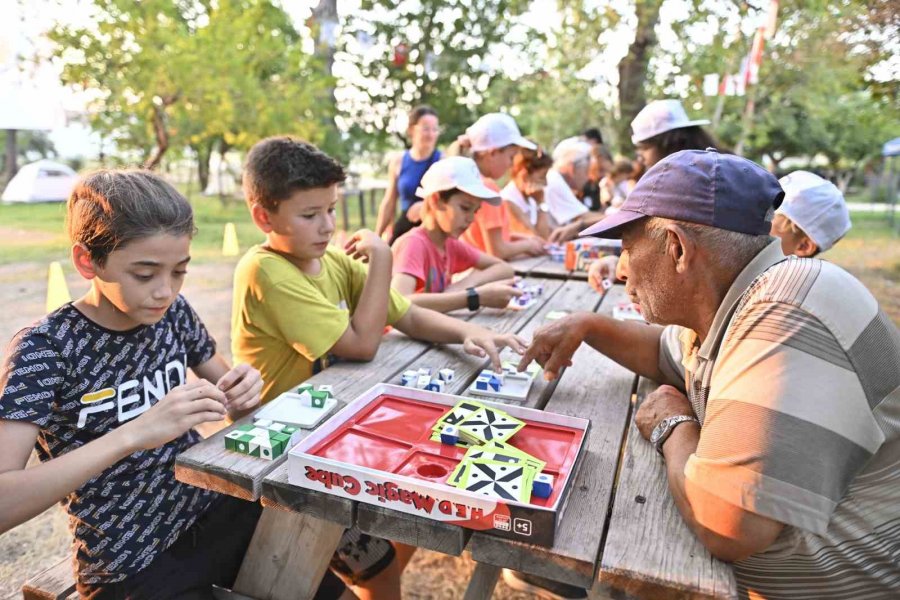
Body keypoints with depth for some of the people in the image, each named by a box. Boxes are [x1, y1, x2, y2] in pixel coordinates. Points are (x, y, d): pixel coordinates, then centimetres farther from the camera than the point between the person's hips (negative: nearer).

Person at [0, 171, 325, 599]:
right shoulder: (45, 349, -17)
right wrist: (133, 434, -37)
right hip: (130, 565, -4)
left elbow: (228, 400, 10)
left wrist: (243, 392, -13)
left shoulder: (173, 313, -4)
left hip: (214, 513, 5)